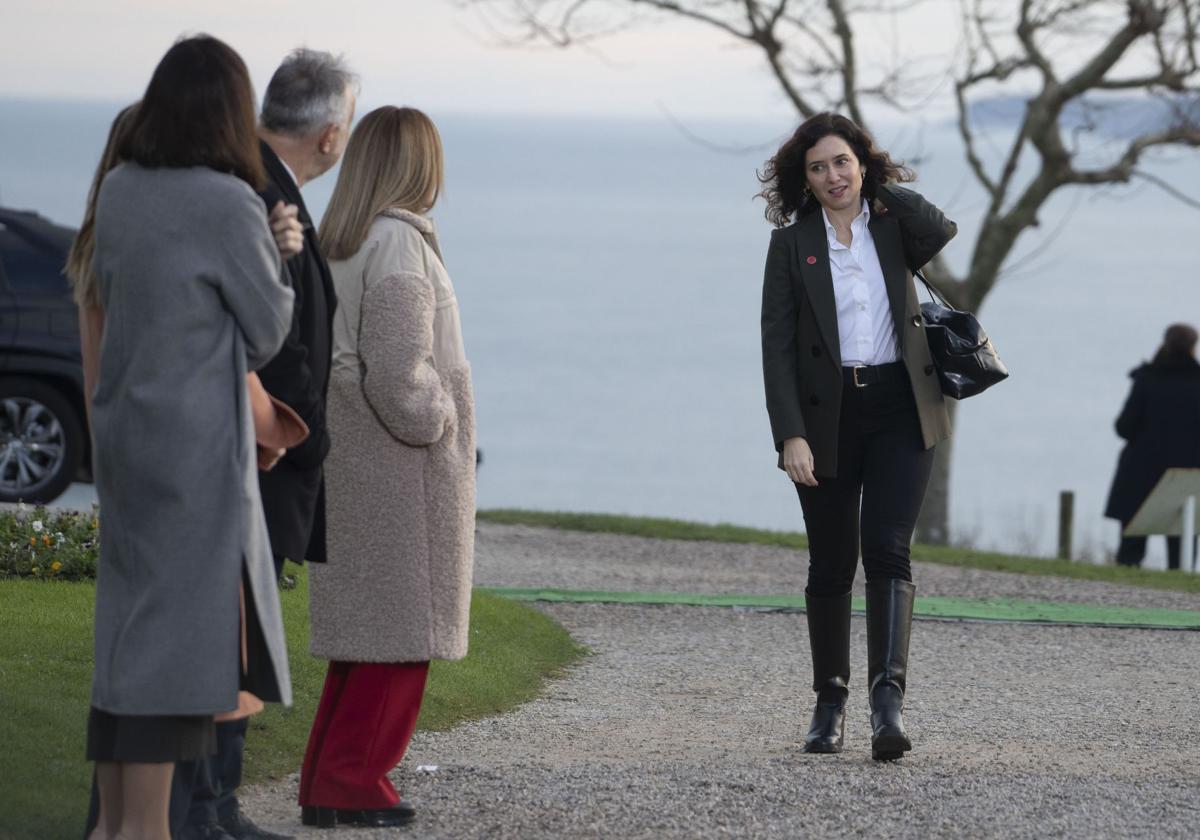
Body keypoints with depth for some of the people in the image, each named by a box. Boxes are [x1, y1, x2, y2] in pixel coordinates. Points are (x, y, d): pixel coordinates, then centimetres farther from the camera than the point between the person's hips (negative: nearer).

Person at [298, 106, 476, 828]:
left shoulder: (339, 243, 11)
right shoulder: (399, 242, -16)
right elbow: (399, 365, -22)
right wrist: (431, 424, -7)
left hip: (351, 463, 9)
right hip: (403, 469, -9)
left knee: (364, 620, 15)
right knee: (402, 629, -3)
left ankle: (330, 778, 17)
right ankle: (352, 783, -3)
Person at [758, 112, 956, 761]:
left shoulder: (895, 225, 8)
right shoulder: (792, 243, 4)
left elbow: (950, 245, -13)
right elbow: (777, 343, -2)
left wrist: (892, 190, -4)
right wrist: (790, 436, -12)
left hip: (898, 410, 0)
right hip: (826, 415, 0)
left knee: (886, 548, -14)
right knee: (831, 563, 6)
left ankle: (888, 698, -23)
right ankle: (829, 703, 18)